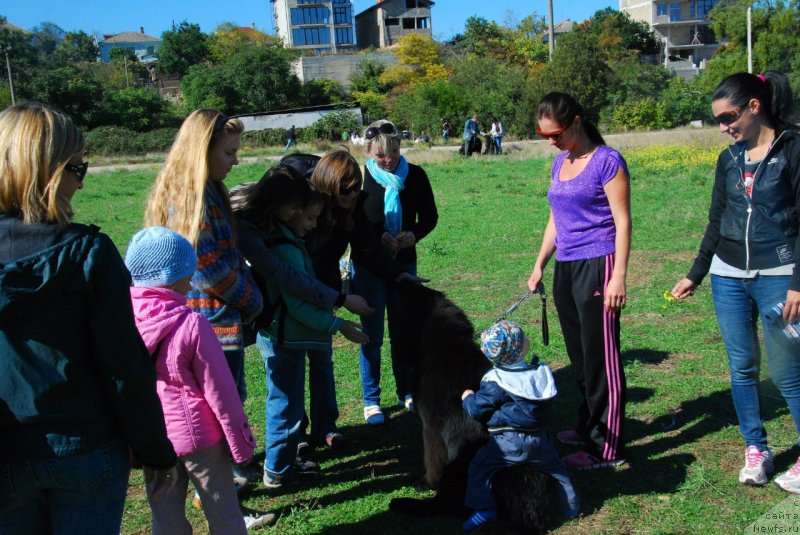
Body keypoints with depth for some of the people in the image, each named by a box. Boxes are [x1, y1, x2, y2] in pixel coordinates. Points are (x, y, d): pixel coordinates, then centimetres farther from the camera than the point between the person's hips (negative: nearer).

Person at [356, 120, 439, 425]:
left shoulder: (415, 176, -3)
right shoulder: (359, 179, -10)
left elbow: (429, 216, 4)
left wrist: (413, 235, -16)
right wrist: (378, 237, -24)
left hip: (405, 263, 3)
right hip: (368, 266, -2)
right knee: (372, 336, 4)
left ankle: (407, 392, 28)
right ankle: (371, 400, 16)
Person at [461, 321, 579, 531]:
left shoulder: (494, 382, -14)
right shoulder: (542, 372, -1)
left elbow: (477, 411, -11)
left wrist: (468, 398, 10)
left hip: (508, 443, -4)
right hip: (539, 439, 5)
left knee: (479, 467, 7)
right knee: (555, 467, 26)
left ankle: (484, 509, 0)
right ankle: (569, 506, 35)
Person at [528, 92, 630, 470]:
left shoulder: (607, 161, -9)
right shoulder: (559, 163, 14)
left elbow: (622, 221, -11)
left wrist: (619, 276, -17)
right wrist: (539, 265, 17)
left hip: (597, 266, -8)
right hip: (565, 268, 8)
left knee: (601, 357, -3)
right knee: (579, 354, 16)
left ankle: (607, 447, 3)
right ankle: (588, 426, 30)